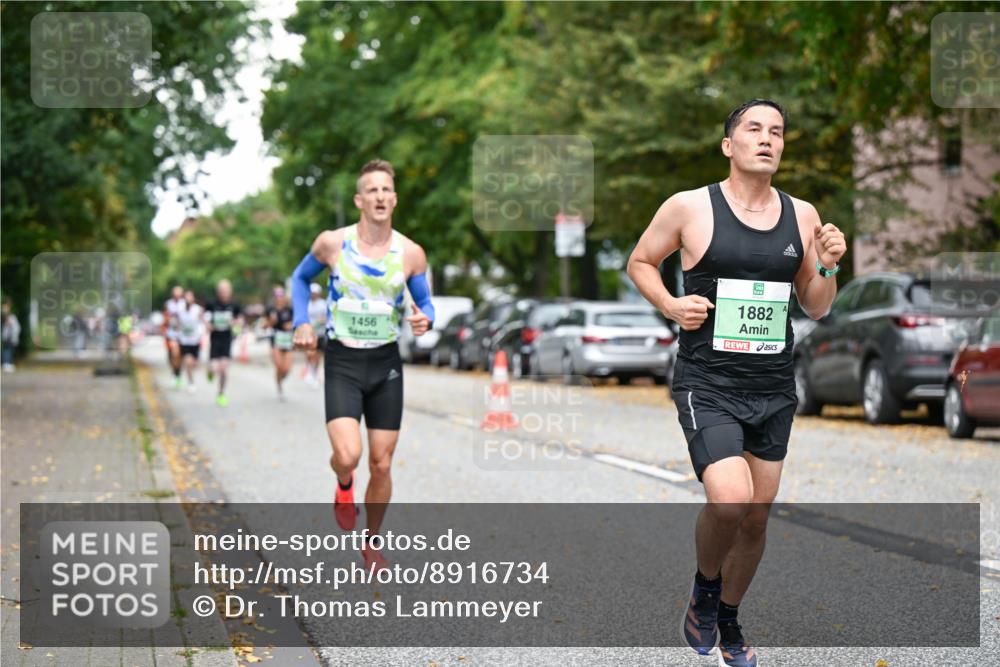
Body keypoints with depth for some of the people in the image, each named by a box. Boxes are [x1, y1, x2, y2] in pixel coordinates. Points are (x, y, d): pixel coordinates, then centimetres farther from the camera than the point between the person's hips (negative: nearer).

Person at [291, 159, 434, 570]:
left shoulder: (411, 253, -3)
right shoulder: (331, 243, -6)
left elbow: (424, 301, 10)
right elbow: (300, 278, 12)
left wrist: (424, 319, -13)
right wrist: (302, 323, -1)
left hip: (386, 364, 2)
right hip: (342, 362, -2)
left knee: (381, 465, 6)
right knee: (347, 455, -21)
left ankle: (371, 544, 28)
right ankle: (344, 487, 17)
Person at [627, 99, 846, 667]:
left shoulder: (802, 215, 6)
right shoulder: (690, 208, -6)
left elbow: (816, 307, 13)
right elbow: (640, 262, 8)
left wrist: (829, 268, -6)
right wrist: (670, 305, -9)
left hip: (774, 388, 5)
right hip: (708, 383, -4)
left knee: (757, 515, 11)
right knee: (730, 500, -23)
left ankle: (728, 621, 34)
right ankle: (705, 589, 9)